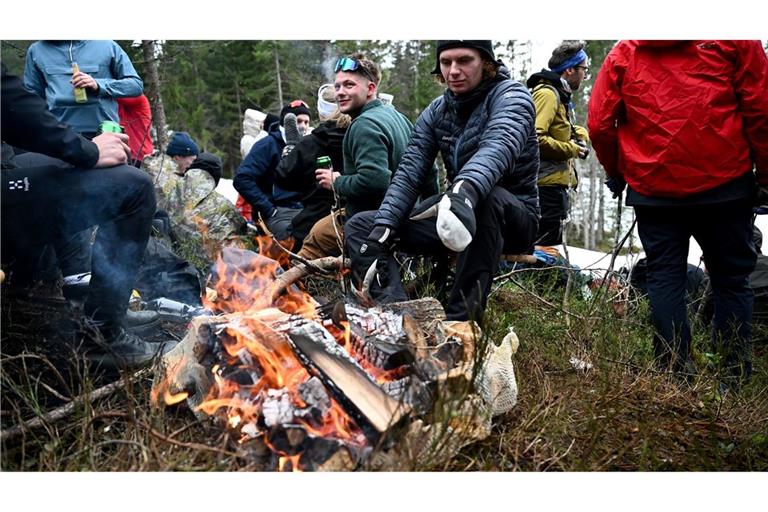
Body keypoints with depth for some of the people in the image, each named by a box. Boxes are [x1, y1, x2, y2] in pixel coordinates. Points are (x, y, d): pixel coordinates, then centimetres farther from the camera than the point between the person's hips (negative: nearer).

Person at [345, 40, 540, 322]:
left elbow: (499, 146, -34)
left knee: (486, 197, -41)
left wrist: (465, 190, -56)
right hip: (453, 211, 6)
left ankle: (460, 320, -37)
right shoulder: (436, 112, 6)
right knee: (359, 226, -5)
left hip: (512, 217, -5)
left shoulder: (510, 95, -11)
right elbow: (409, 172, -5)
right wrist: (381, 230, -20)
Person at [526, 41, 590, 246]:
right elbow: (534, 138, -25)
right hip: (548, 185, -11)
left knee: (552, 248, 16)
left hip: (554, 185, 11)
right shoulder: (547, 93, -12)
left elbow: (566, 129, 32)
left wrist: (580, 135, 8)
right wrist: (572, 150, -13)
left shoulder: (560, 95, 19)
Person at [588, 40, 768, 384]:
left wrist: (616, 172, 18)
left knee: (664, 277, 7)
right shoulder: (735, 42, 3)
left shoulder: (622, 54, 7)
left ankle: (674, 373, 4)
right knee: (732, 278, 9)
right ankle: (737, 376, 11)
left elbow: (599, 125, 3)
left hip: (651, 186, 1)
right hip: (724, 186, -1)